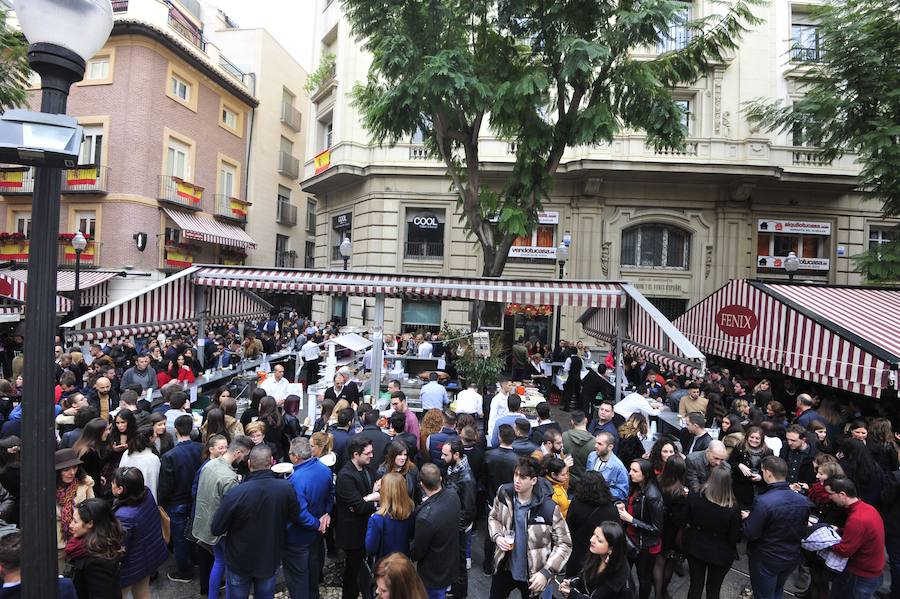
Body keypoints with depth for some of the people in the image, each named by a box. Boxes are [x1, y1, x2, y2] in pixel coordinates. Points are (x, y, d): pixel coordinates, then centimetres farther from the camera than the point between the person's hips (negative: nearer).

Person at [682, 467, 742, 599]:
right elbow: (735, 538, -15)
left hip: (695, 548, 2)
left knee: (695, 585, 20)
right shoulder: (733, 508, -26)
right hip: (720, 553, -1)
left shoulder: (694, 498, -20)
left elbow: (686, 520, -4)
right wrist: (741, 519, -1)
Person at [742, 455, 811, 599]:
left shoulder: (763, 502, -31)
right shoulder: (803, 500, -10)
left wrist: (746, 518, -5)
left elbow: (750, 534, -24)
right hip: (791, 559, 6)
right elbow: (803, 532, 4)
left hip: (766, 560, -6)